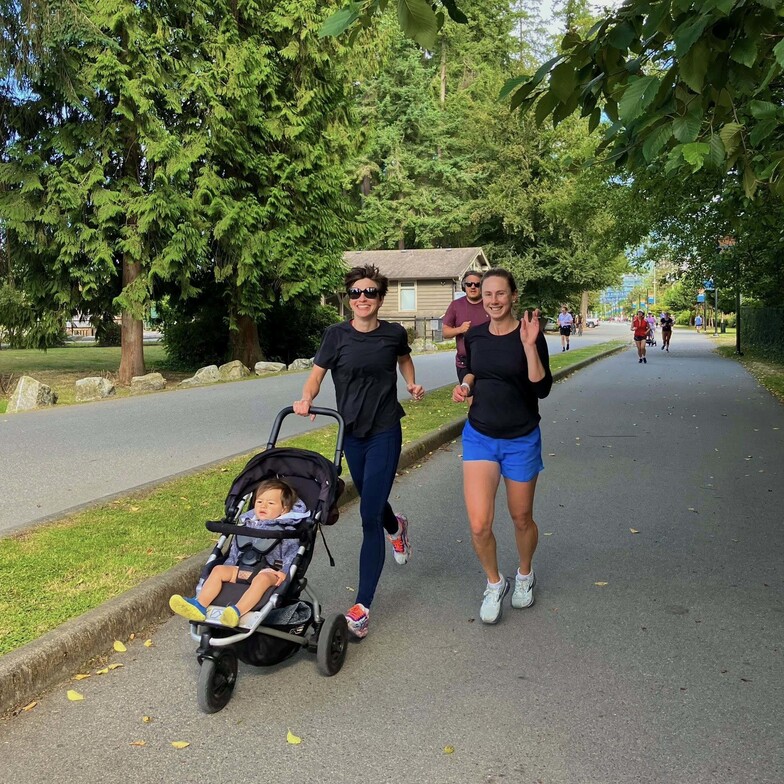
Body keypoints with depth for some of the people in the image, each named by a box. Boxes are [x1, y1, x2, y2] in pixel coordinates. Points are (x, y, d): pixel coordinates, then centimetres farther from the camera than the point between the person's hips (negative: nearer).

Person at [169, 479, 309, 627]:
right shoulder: (247, 525, 22)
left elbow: (292, 552, -5)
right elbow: (235, 548, 26)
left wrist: (284, 572, -21)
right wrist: (228, 566, 12)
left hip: (268, 571, -6)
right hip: (242, 569, 6)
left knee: (262, 579, -38)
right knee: (218, 570, -14)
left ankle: (236, 612, -56)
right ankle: (199, 605, -27)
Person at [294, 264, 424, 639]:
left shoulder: (394, 334, -4)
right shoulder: (336, 335, -5)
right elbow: (317, 373, -1)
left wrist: (412, 384, 2)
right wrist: (305, 400, -20)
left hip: (385, 432, -3)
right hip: (351, 431, 3)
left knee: (369, 515, -9)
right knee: (371, 501, 22)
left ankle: (362, 605, -5)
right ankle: (396, 527, 60)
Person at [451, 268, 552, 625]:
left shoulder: (529, 334, -11)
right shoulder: (474, 335, 0)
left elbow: (542, 389, -19)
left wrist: (528, 346, -28)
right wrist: (465, 385, -1)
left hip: (521, 440, -2)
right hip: (479, 436, 2)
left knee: (521, 518, 14)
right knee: (479, 525, -8)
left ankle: (524, 574, 44)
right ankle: (494, 583, 20)